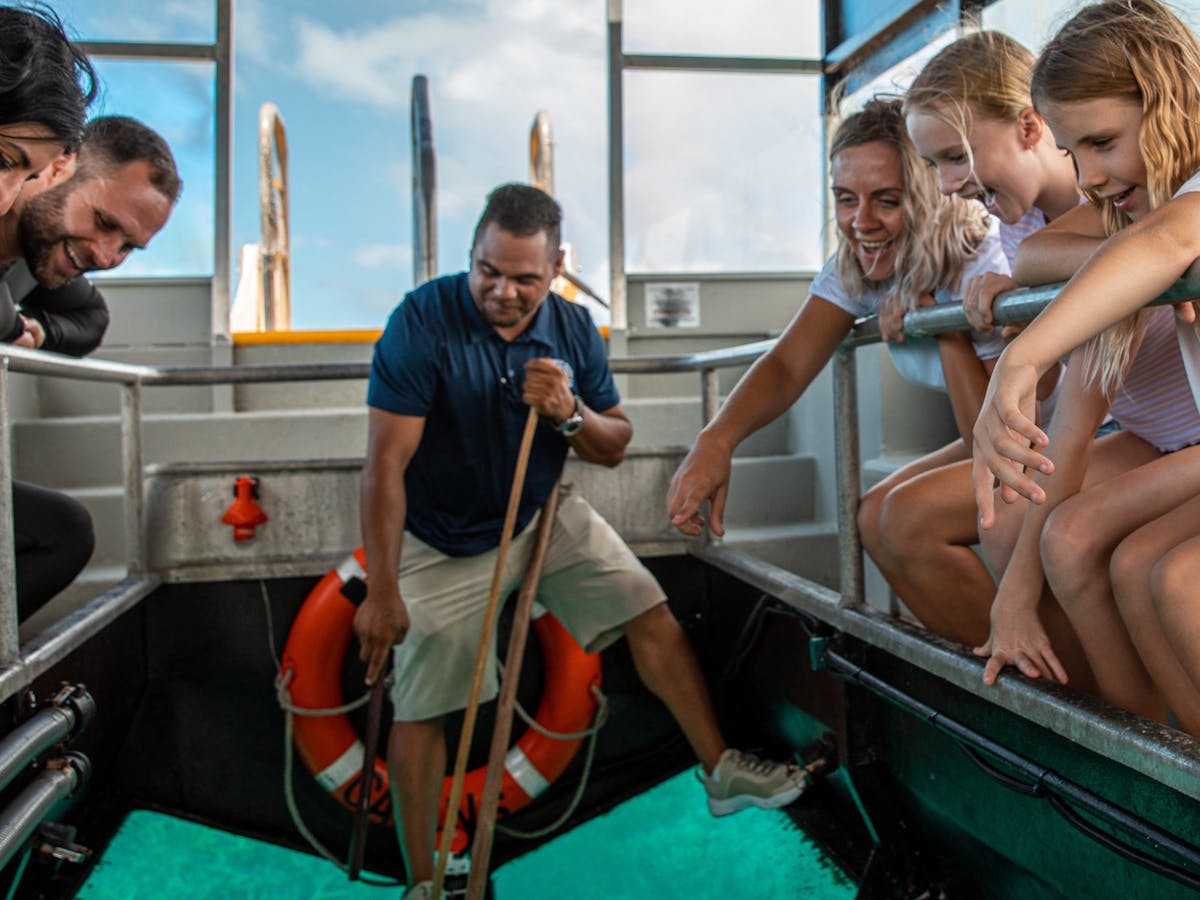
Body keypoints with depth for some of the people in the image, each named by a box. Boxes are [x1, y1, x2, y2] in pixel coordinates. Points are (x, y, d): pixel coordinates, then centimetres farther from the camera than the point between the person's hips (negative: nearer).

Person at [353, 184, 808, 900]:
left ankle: (721, 772, 18)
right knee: (420, 710, 1)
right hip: (447, 544, -4)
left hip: (547, 516, 4)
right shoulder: (422, 323, -21)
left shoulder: (572, 328, -6)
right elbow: (386, 466, -22)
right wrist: (382, 592, -24)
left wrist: (570, 414, -21)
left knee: (653, 617, 0)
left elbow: (615, 446, 2)